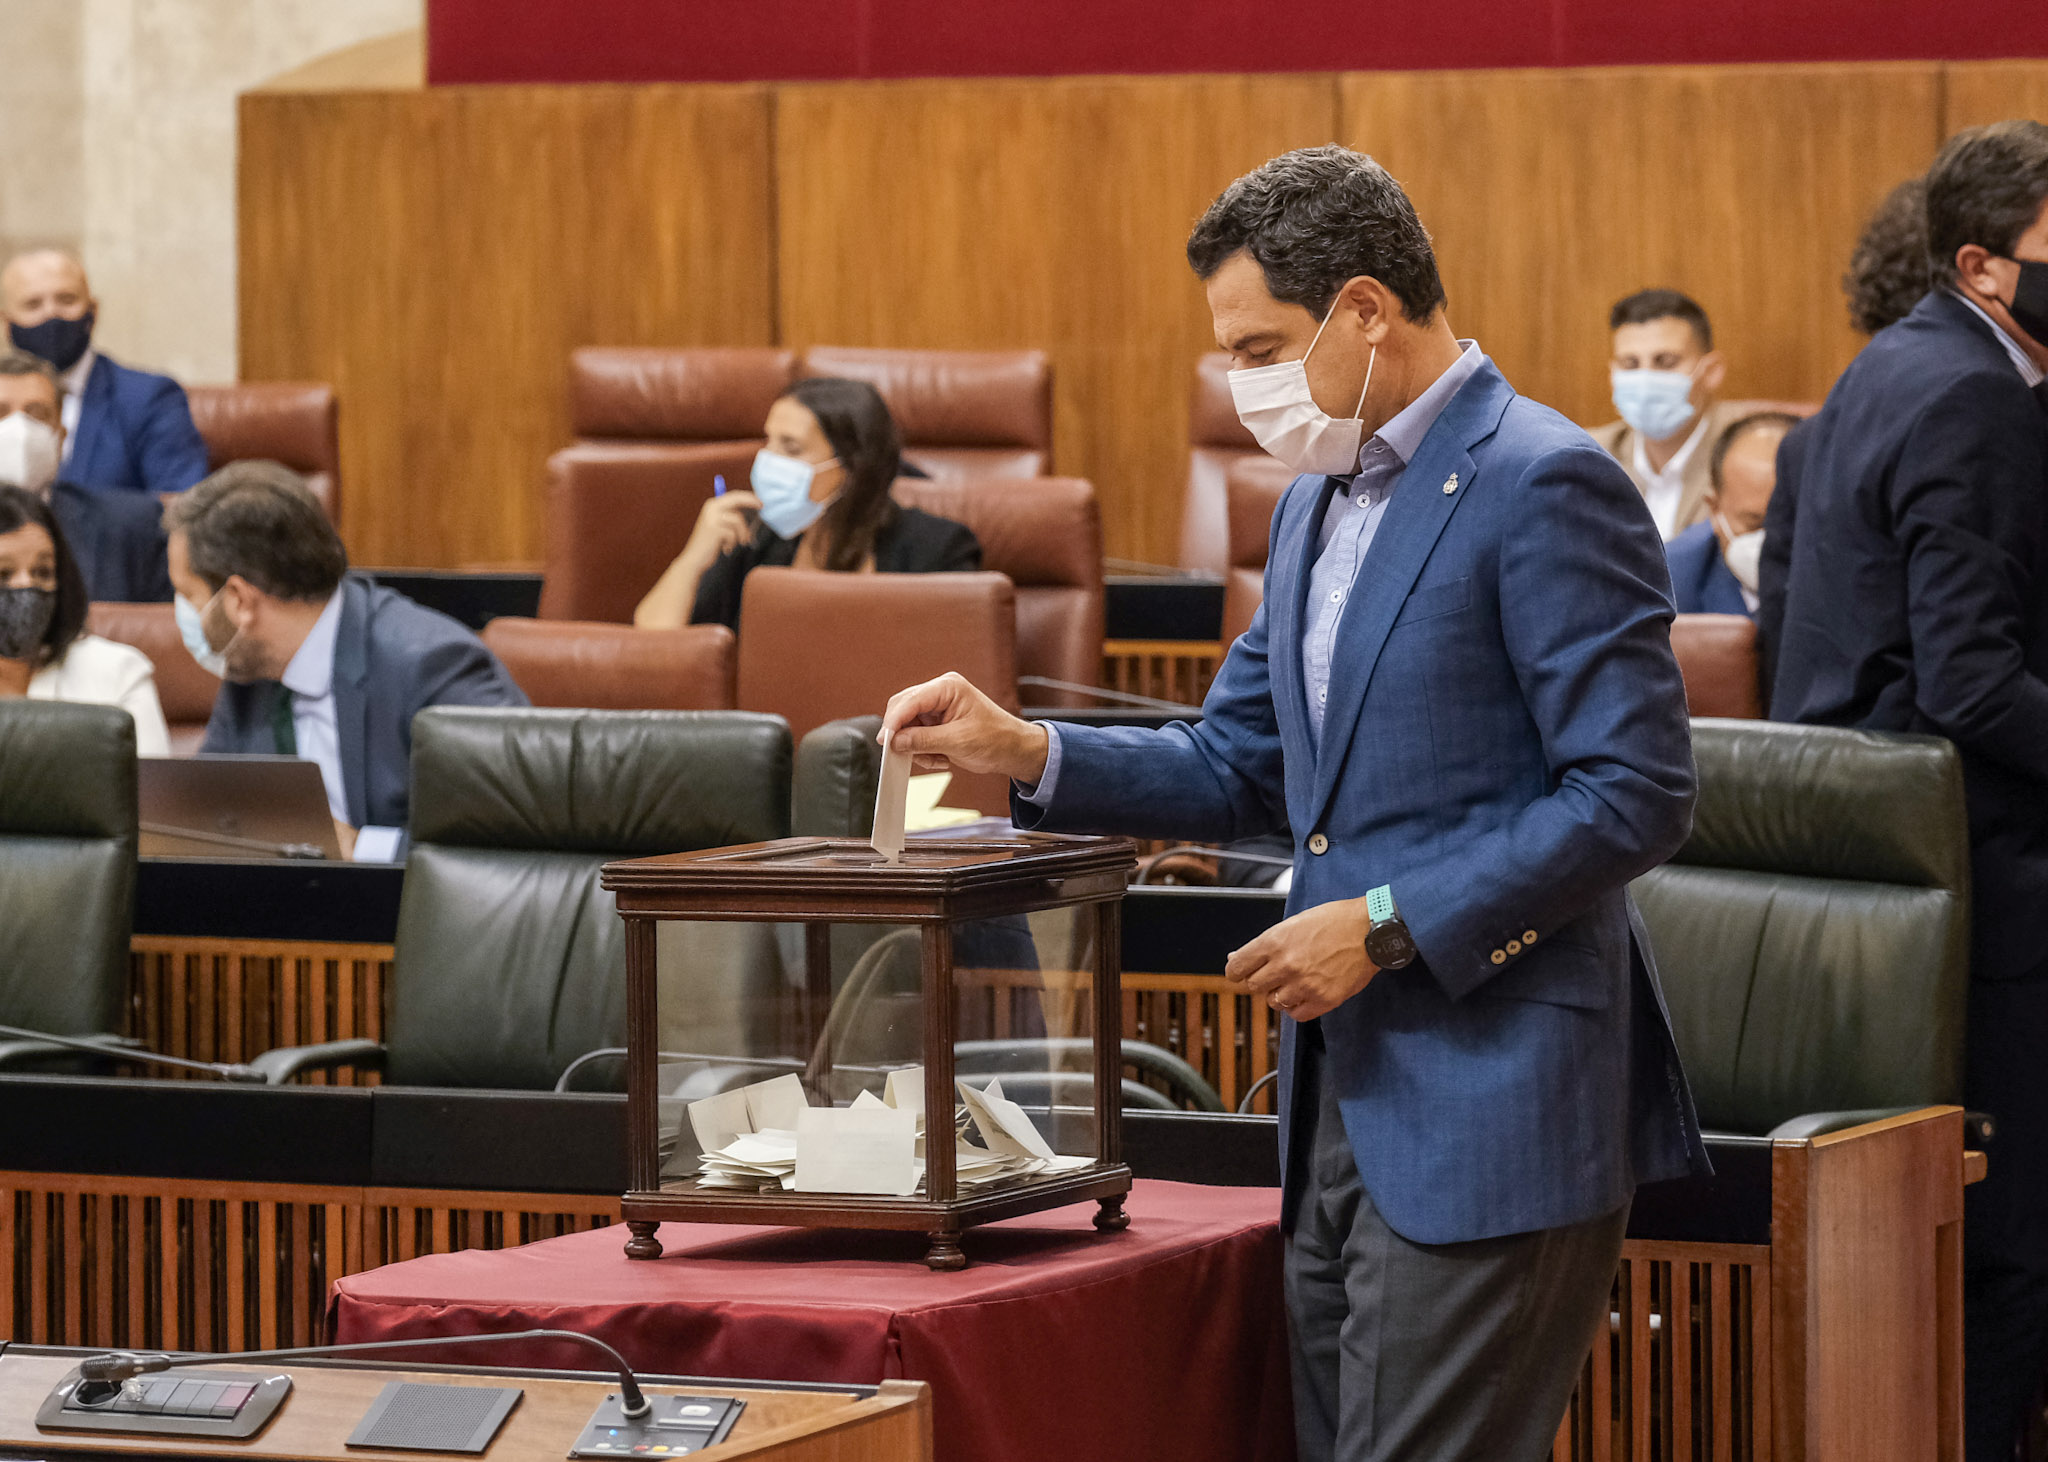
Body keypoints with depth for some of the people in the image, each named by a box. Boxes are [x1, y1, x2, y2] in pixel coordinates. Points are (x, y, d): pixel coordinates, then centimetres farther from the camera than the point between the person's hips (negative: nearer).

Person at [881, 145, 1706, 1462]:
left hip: (1492, 1103, -9)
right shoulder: (1322, 501, 17)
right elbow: (1242, 766, 23)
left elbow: (1637, 795, -17)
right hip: (1349, 1101, 9)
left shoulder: (1543, 487, -13)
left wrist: (1388, 927, -17)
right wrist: (1026, 754, 8)